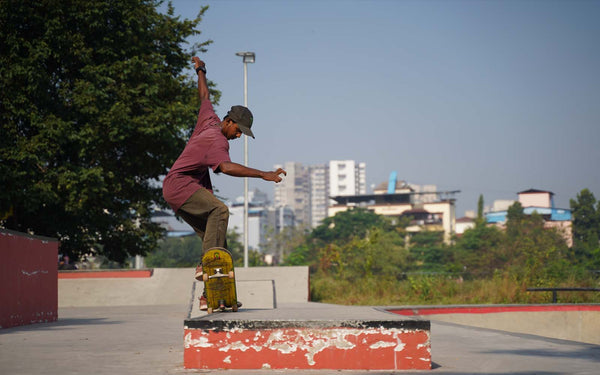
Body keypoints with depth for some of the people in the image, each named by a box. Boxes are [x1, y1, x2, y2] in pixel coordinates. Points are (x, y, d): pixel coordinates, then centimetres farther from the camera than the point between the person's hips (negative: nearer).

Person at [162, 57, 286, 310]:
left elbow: (204, 97, 27)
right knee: (219, 211, -31)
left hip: (188, 188, 10)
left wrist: (201, 72, 45)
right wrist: (263, 175, -44)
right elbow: (226, 167, -39)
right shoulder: (218, 140, -20)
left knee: (213, 236, -1)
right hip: (179, 185, -10)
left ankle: (209, 297, -4)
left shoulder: (211, 121, 8)